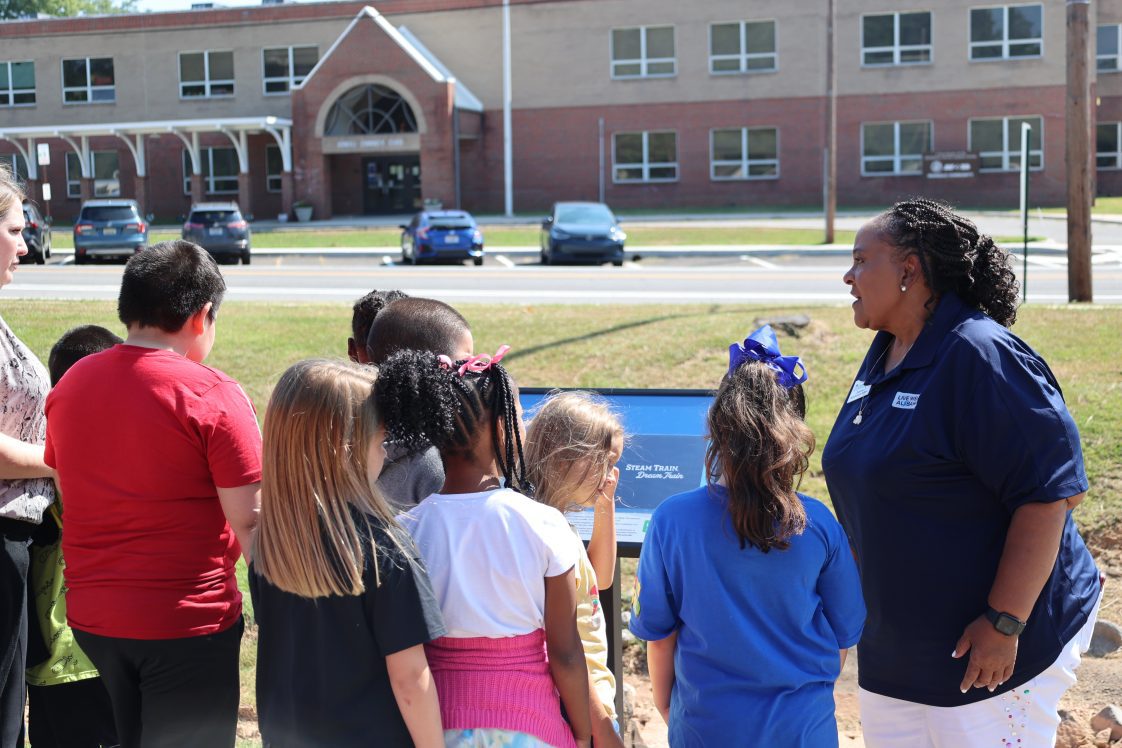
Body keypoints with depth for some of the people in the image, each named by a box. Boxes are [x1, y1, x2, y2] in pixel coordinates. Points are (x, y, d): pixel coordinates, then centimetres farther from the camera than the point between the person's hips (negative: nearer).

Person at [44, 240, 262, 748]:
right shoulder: (212, 396, -16)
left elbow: (68, 495, 14)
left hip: (90, 614, 6)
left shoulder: (70, 384, 4)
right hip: (188, 621, -6)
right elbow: (249, 521, -17)